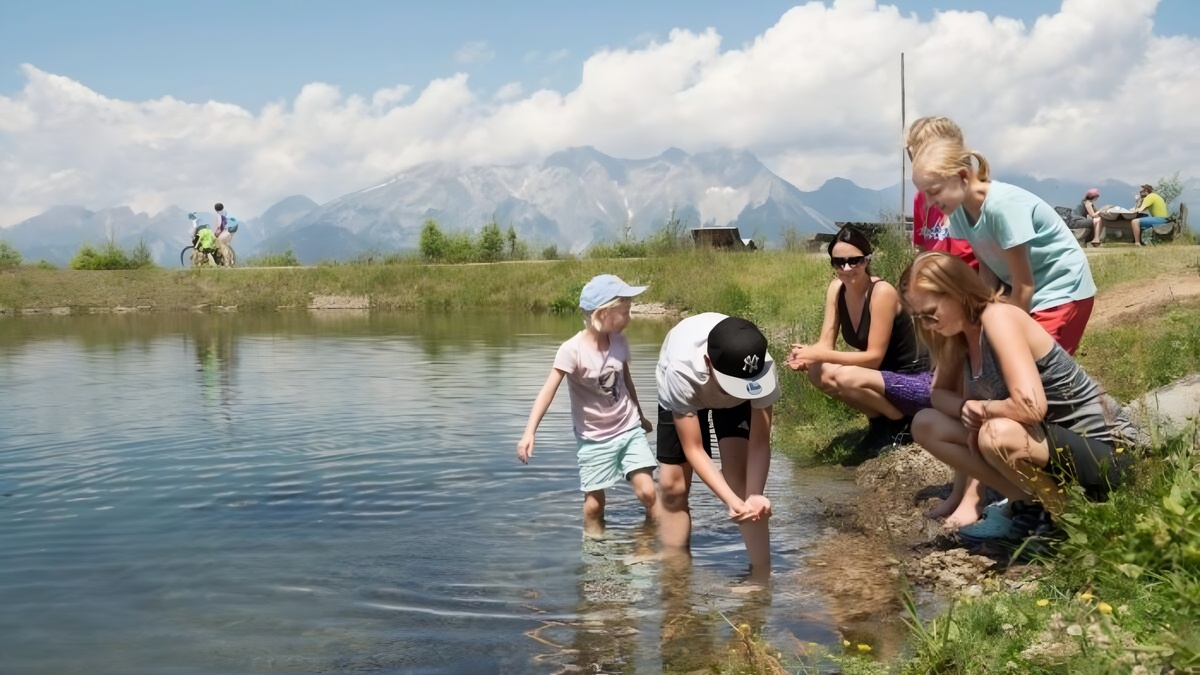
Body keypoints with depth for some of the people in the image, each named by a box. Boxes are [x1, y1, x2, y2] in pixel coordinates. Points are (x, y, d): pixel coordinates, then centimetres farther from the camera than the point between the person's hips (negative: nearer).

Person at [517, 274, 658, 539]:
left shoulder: (620, 342, -3)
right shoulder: (572, 350, -20)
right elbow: (548, 391, -24)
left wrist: (640, 416, 28)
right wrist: (529, 433, -35)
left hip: (629, 429, 4)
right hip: (595, 438, -3)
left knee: (648, 492, -6)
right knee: (594, 503, 2)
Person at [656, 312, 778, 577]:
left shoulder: (761, 369, -40)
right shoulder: (682, 370, -44)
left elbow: (760, 443, -32)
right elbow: (693, 449, -35)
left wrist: (754, 496, -49)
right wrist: (732, 501, -46)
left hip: (737, 398, 0)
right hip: (686, 392, 0)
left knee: (740, 474, -19)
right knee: (672, 487, -1)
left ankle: (762, 576, -8)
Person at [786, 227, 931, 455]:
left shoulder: (882, 292, -23)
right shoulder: (837, 288, -3)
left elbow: (874, 356, -24)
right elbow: (826, 343, -4)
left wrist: (819, 355, -30)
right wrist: (808, 354, -28)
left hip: (917, 383, -7)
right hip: (882, 376, 7)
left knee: (846, 378, -32)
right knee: (817, 372, -14)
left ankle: (902, 422, -5)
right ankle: (879, 419, 4)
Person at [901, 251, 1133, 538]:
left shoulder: (998, 318, -22)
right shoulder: (961, 331, 2)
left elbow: (1031, 406, -32)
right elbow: (940, 393, 10)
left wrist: (981, 409, -15)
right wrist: (966, 409, -10)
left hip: (1100, 452, -9)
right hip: (1044, 439, 9)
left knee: (998, 435, -38)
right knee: (926, 424, 2)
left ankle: (1048, 509, -9)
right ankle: (1025, 501, 2)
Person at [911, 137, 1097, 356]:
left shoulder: (1003, 205, -29)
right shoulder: (960, 211, -9)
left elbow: (1024, 286, -22)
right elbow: (987, 275, -1)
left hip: (1063, 290, -7)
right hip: (1027, 294, 7)